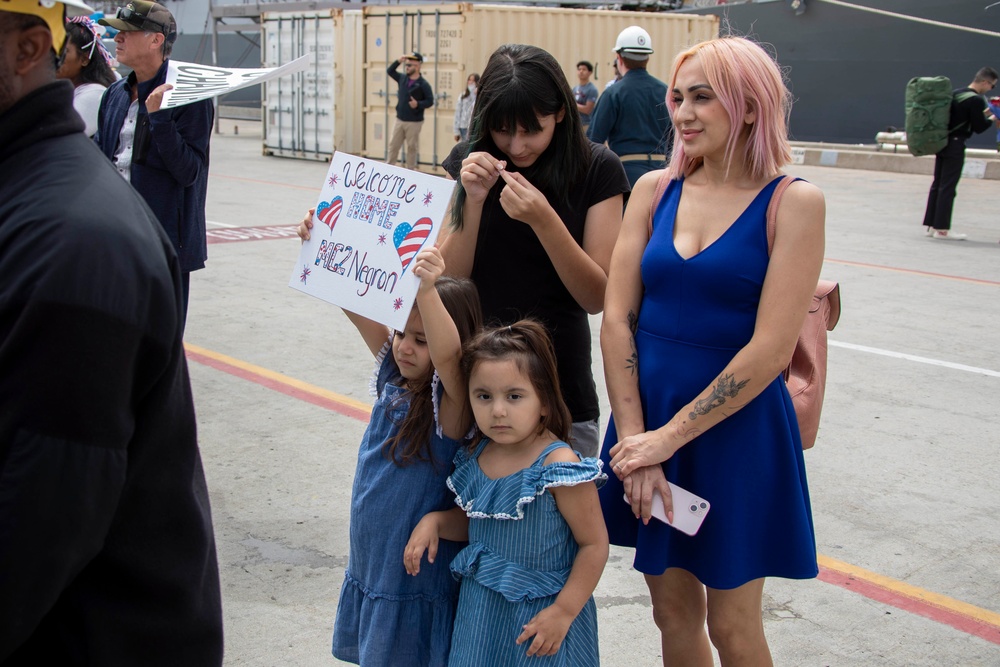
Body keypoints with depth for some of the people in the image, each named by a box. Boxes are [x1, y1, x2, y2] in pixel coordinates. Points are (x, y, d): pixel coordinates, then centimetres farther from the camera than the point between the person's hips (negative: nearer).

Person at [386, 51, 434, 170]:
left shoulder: (423, 84, -10)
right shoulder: (402, 78, 6)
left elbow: (430, 101, -8)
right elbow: (389, 71, 16)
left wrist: (418, 104, -24)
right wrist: (398, 62, 1)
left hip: (414, 122, -5)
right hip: (399, 120, 5)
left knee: (412, 147, 4)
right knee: (393, 145, 6)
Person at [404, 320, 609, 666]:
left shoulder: (558, 465, -21)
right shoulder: (476, 456, -1)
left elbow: (594, 544, -16)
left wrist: (563, 611, -17)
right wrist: (434, 521, -3)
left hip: (541, 614, -6)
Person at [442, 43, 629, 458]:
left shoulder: (596, 169, -7)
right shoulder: (476, 165, 1)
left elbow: (597, 297, -11)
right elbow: (449, 282, -3)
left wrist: (543, 220, -24)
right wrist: (473, 199, -16)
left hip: (560, 392, -2)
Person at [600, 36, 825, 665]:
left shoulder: (793, 202, -9)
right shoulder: (655, 189, 4)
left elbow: (771, 348, -15)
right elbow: (617, 317, -2)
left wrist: (668, 438, -16)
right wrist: (635, 439, -10)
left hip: (736, 430, -4)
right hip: (648, 419, 4)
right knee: (673, 609, 16)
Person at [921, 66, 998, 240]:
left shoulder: (957, 94, 12)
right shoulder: (976, 100, -13)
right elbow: (979, 127, -10)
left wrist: (982, 113, 19)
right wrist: (992, 119, 7)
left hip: (942, 141, 9)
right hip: (955, 145, -9)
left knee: (937, 184, 11)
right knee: (948, 187, -6)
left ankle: (930, 224, 15)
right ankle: (941, 229, -4)